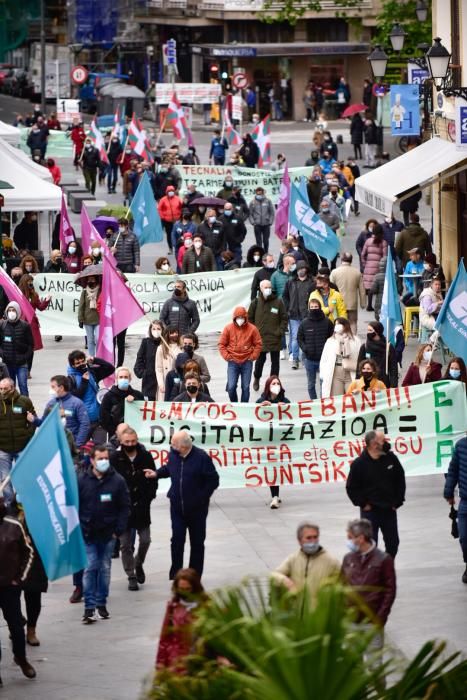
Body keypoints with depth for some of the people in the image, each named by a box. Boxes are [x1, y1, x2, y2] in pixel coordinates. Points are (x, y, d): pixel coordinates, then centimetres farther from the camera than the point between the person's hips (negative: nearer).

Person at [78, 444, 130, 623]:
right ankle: (89, 607, -8)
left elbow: (124, 507, 1)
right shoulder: (81, 480, -4)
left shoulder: (117, 481, -2)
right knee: (90, 568, -8)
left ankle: (101, 604, 18)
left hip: (108, 534, 1)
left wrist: (118, 530, -6)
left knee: (105, 568, 9)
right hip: (88, 534, -1)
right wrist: (79, 529, -5)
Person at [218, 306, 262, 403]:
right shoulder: (228, 328, -3)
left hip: (247, 363, 0)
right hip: (233, 363, 0)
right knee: (231, 387, -7)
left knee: (245, 387, 3)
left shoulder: (252, 329, -3)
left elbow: (258, 344, 6)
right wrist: (227, 356, -5)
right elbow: (221, 344, 4)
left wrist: (253, 357, -2)